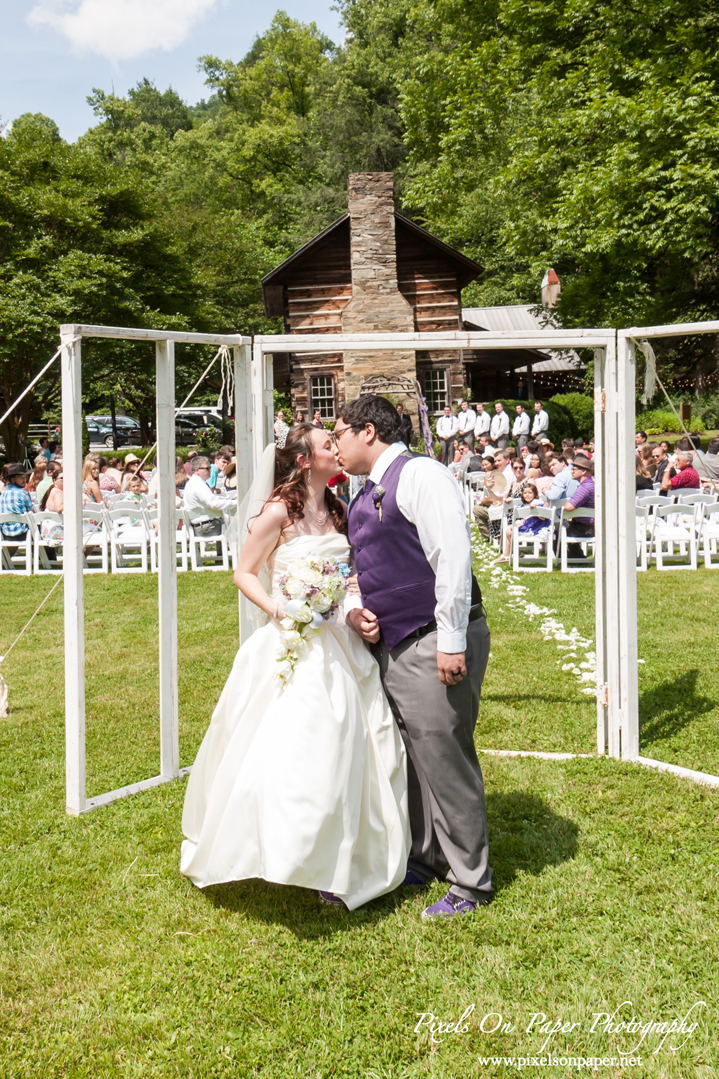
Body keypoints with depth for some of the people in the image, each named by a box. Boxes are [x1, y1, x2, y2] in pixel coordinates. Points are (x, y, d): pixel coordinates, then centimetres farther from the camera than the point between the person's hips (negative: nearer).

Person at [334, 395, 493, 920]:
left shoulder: (419, 474, -12)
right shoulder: (367, 495, 17)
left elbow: (454, 555, -20)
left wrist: (451, 640, -22)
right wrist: (356, 609, 5)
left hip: (435, 644, -9)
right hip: (391, 642, 9)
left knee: (443, 758, -2)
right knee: (409, 756, 17)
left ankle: (470, 883, 12)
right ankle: (422, 860, 34)